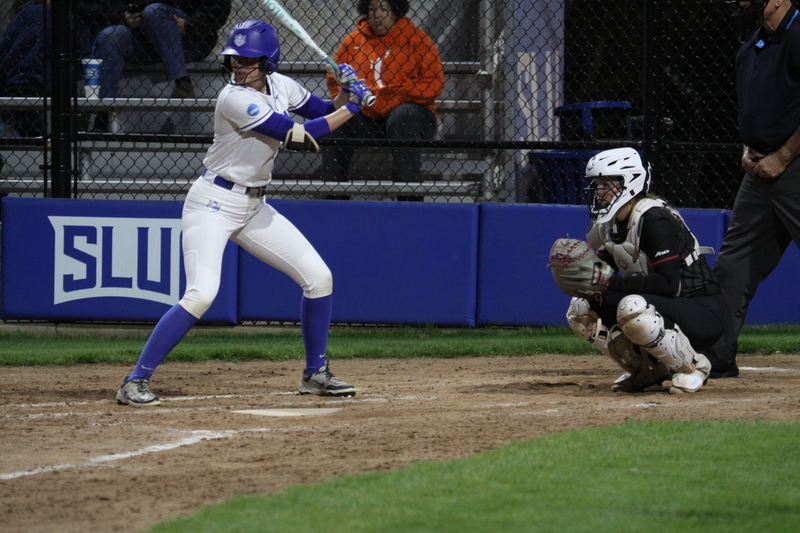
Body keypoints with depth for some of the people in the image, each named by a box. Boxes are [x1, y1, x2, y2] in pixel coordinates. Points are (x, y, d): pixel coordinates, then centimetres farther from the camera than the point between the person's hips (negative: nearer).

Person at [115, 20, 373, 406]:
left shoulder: (279, 86, 2)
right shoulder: (235, 99, -23)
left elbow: (325, 112, 15)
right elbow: (301, 138, -23)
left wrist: (344, 94, -7)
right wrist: (351, 108, -15)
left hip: (253, 207, 8)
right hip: (214, 203, -8)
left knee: (318, 277, 5)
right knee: (201, 294, -23)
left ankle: (315, 374, 19)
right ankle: (135, 382, -16)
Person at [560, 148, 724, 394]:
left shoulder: (654, 219, -21)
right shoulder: (608, 225, 6)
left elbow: (668, 283, -29)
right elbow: (602, 276, 6)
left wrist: (611, 283, -29)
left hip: (703, 313, -9)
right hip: (663, 307, 9)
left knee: (632, 308, -36)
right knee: (580, 310, -1)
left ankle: (693, 366, -13)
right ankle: (649, 369, 8)